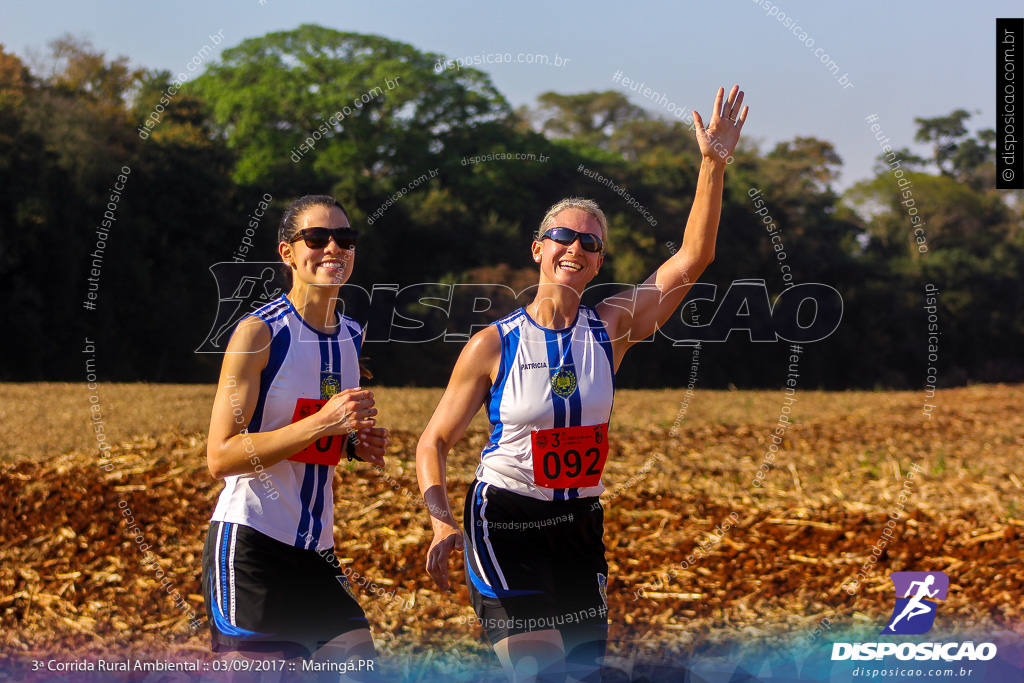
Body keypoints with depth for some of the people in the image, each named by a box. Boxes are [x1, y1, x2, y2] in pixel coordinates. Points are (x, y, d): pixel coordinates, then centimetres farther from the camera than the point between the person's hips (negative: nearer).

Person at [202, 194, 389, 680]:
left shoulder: (352, 338, 12)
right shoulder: (258, 334, -10)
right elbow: (220, 457, -16)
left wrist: (357, 443, 4)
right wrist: (322, 423, -22)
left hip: (315, 550, 7)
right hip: (249, 544, -7)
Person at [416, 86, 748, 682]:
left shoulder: (610, 330, -1)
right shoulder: (494, 346, -7)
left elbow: (693, 258, -8)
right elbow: (435, 442, -1)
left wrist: (714, 164, -17)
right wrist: (442, 522, -18)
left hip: (580, 522, 4)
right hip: (505, 520, -4)